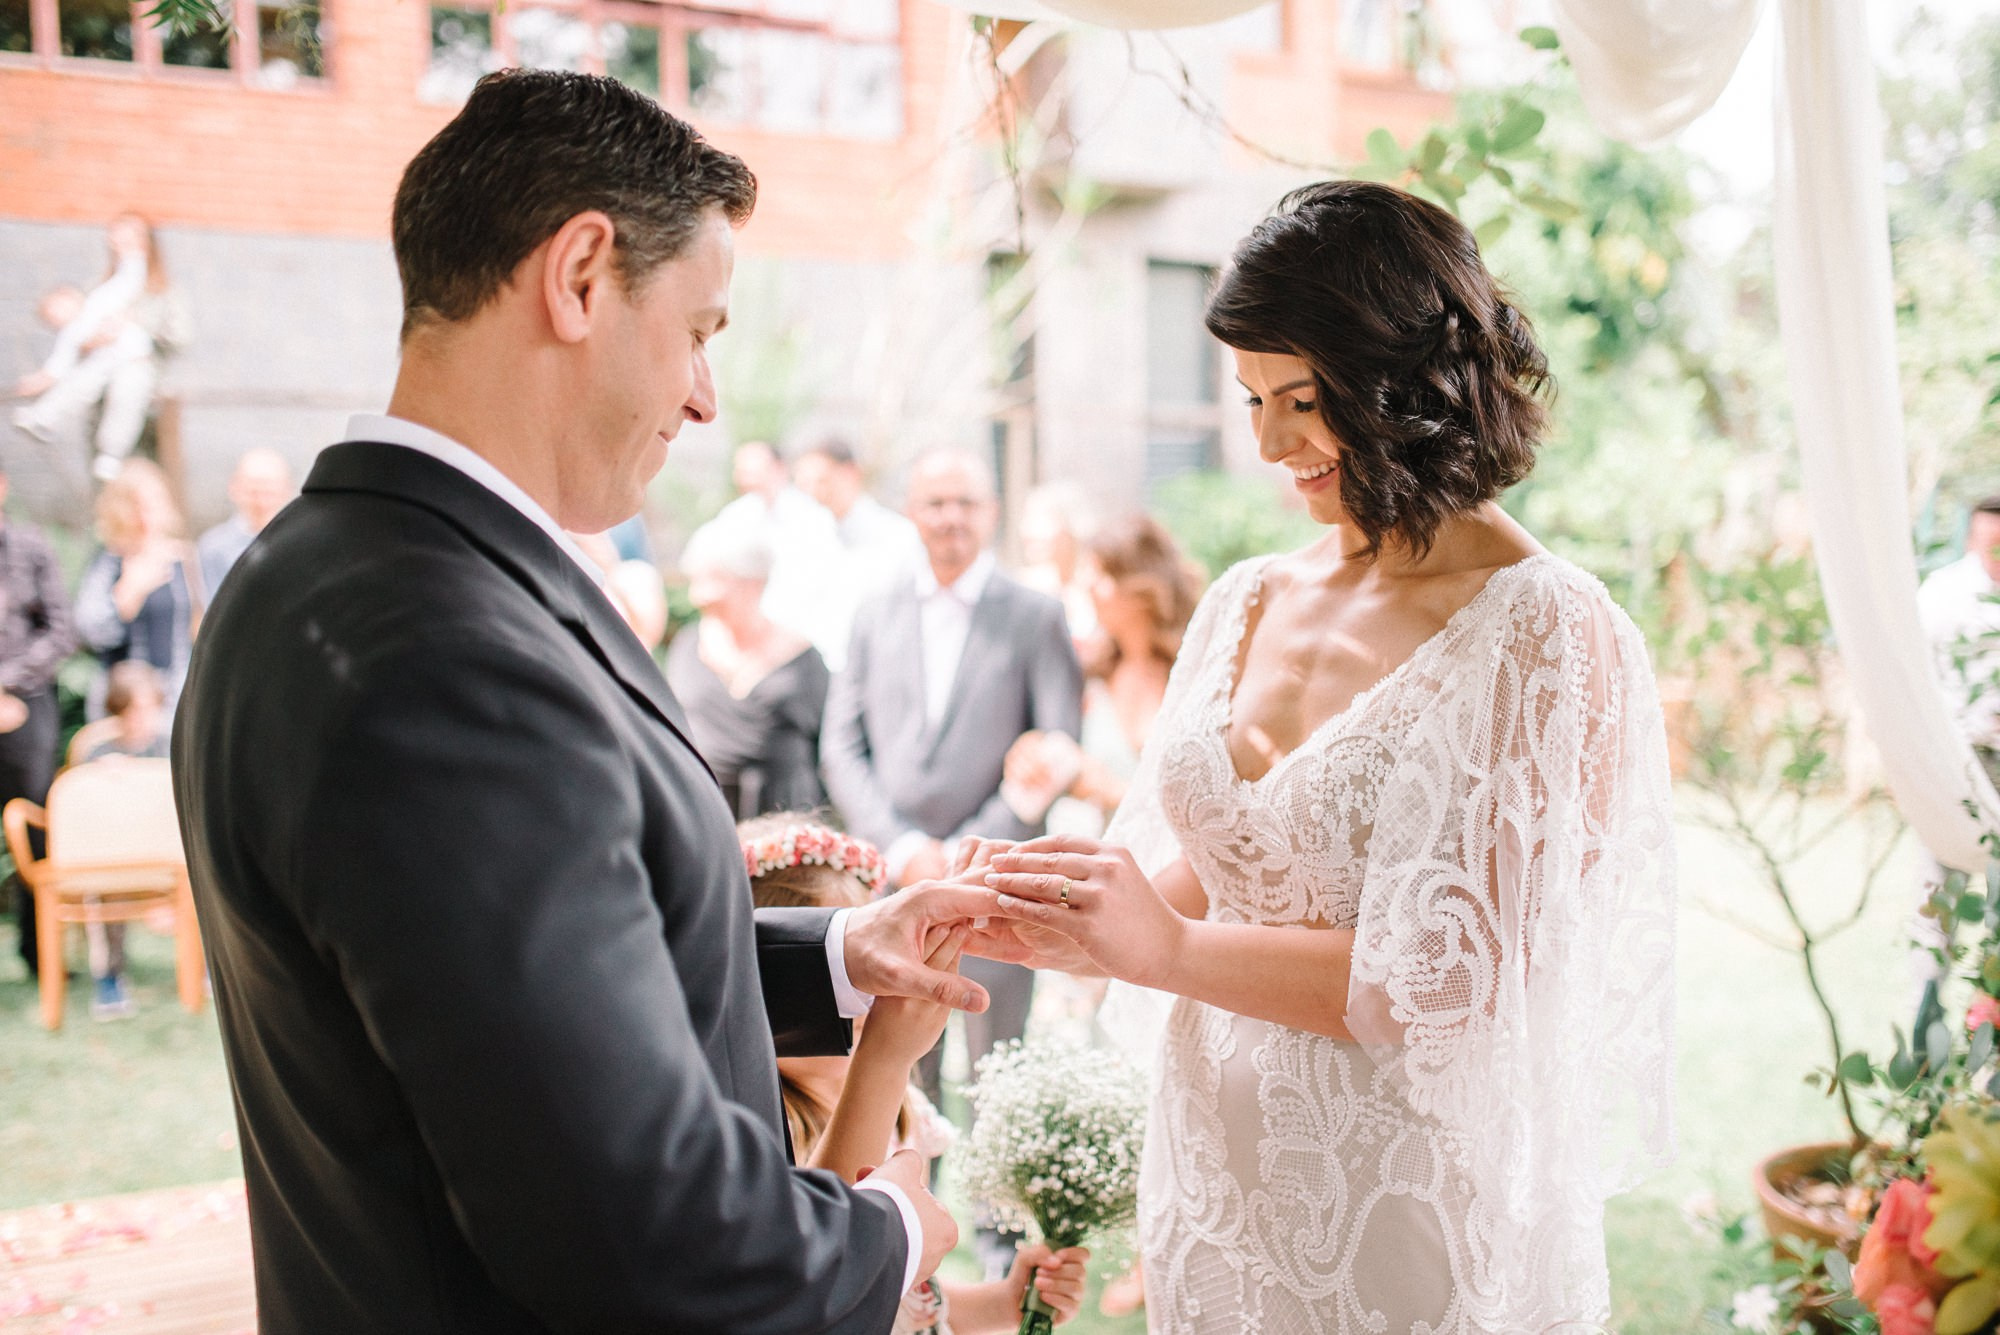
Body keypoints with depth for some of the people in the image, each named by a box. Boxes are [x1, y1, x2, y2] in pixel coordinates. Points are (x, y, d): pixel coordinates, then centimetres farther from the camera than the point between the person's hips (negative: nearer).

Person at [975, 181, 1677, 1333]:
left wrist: (1172, 950, -21)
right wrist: (1076, 921, -11)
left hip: (1414, 1215, -6)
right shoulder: (1249, 602, 3)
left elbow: (1467, 979, -20)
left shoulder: (1549, 635, -16)